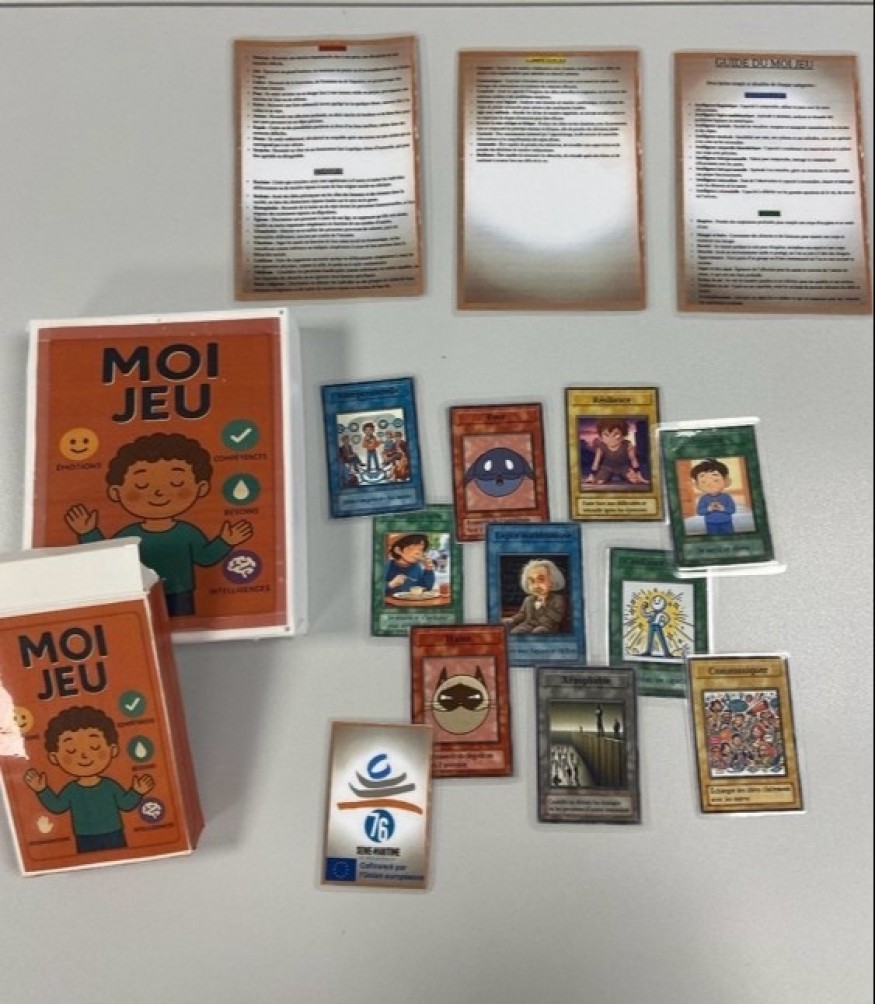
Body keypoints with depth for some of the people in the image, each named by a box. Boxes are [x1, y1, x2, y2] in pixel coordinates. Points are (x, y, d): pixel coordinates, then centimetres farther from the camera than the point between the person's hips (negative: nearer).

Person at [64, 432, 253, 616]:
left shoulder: (188, 533, -5)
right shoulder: (128, 536, -6)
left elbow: (205, 557, 6)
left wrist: (225, 542, -3)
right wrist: (88, 533, -1)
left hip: (180, 598, 0)